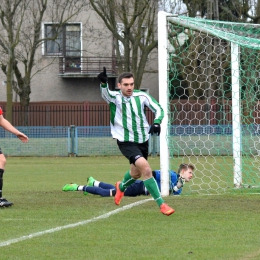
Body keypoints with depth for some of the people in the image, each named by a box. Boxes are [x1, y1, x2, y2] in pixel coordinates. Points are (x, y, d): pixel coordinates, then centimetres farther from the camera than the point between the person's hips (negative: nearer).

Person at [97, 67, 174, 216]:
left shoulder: (142, 96, -5)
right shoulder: (115, 97, -13)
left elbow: (158, 109, -3)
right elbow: (106, 93, -35)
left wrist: (156, 123, -24)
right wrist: (103, 83, -58)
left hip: (142, 140, 5)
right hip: (125, 141, -5)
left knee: (136, 173, 23)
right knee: (145, 167, -25)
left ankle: (121, 187, 59)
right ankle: (161, 204, -21)